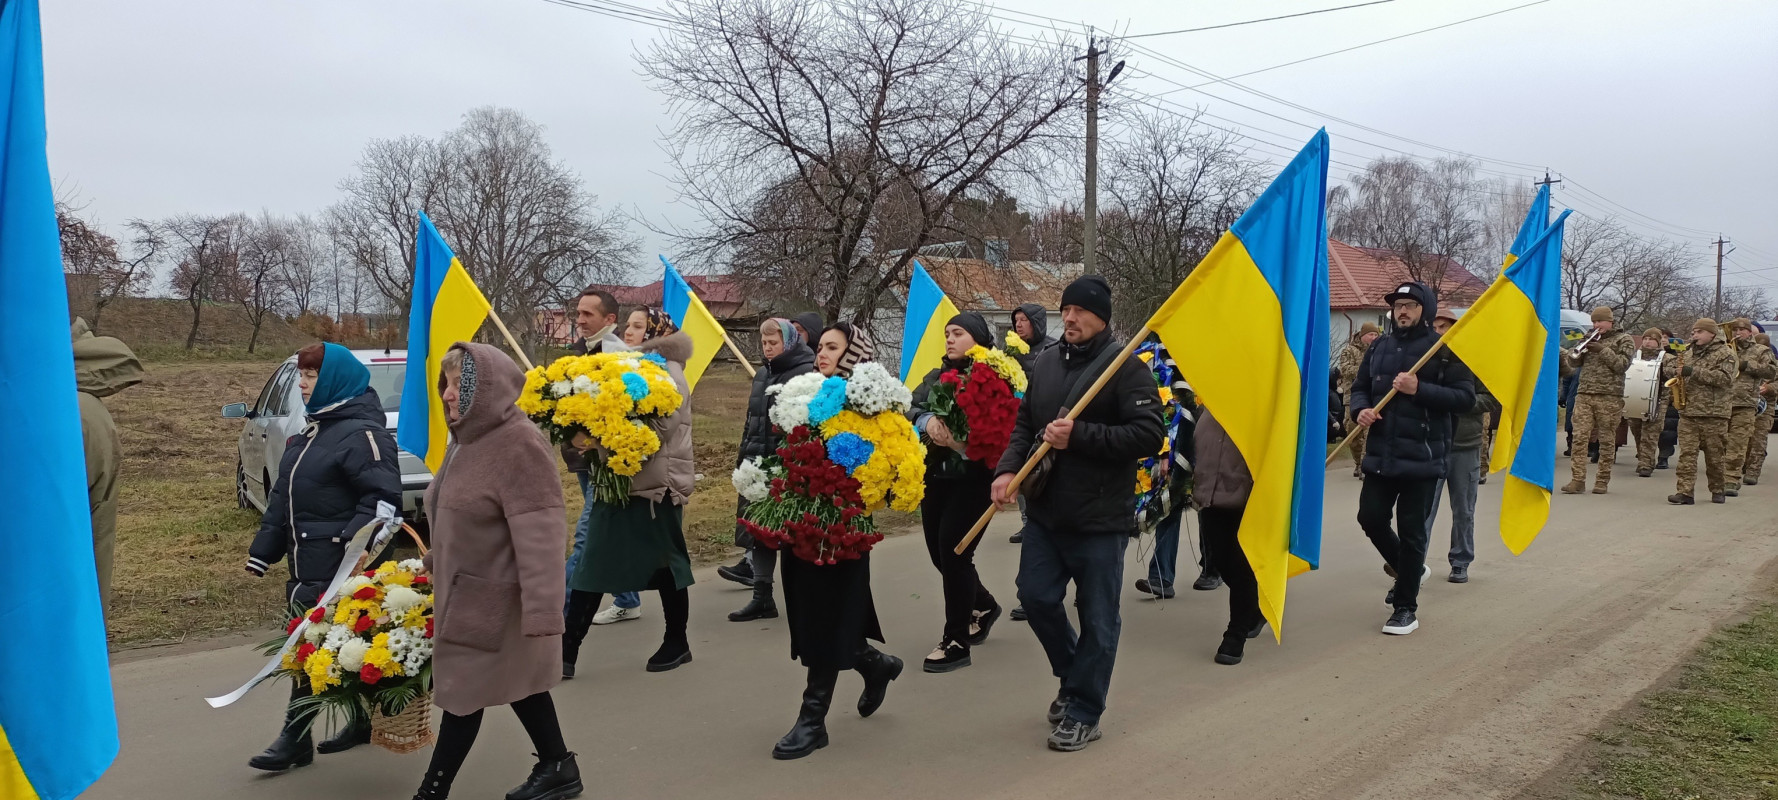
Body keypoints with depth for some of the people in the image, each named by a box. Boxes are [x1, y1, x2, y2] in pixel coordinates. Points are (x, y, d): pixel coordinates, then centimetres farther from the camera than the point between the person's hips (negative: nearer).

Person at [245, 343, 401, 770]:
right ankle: (362, 720, 26)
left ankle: (295, 737, 3)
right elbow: (283, 497, 20)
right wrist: (263, 551, 16)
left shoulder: (361, 433, -14)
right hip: (308, 562, 9)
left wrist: (353, 545, -33)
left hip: (339, 567, -9)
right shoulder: (313, 431, 17)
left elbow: (384, 498, -23)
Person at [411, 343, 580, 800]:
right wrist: (435, 565, 30)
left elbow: (539, 534, -30)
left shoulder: (518, 444, -24)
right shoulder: (468, 438, 7)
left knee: (463, 690, 2)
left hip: (494, 596, -9)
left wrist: (542, 609, -34)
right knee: (517, 683, 17)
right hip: (467, 589, 9)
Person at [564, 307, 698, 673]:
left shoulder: (670, 373, -7)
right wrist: (585, 436, -7)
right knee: (591, 564, 2)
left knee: (665, 564, 5)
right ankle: (567, 649, 5)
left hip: (657, 485, -7)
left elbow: (658, 429, -21)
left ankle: (677, 642, 22)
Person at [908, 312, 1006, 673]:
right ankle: (983, 604, 39)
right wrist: (927, 421, -22)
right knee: (939, 551, 11)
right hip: (936, 476, 7)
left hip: (973, 478, -7)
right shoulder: (936, 377, 13)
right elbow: (910, 409, -1)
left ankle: (956, 641, 5)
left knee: (954, 551, -8)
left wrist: (957, 439, -26)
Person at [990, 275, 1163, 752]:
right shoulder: (1044, 363, 9)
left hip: (1100, 518, -6)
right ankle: (1074, 675, 35)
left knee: (1097, 619, 5)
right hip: (1045, 512, 6)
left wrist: (1078, 436, -23)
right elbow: (1024, 424, 14)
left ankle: (1083, 713, 20)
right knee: (1036, 597, 9)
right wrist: (1008, 468, -4)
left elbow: (1148, 435, -18)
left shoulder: (1125, 366, -10)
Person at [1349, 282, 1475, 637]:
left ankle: (1405, 609, 13)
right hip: (1381, 454, 5)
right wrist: (1362, 409, -5)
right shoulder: (1381, 347, 11)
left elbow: (1465, 398, -11)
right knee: (1371, 518, 6)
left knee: (1412, 531, 1)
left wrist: (1419, 389, -21)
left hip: (1421, 457, -5)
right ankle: (1407, 568, 35)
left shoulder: (1444, 350, -5)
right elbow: (1360, 388, 16)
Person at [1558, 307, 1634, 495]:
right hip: (1584, 395, 3)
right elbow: (1573, 362, 12)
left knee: (1607, 440, 2)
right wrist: (1581, 347, -6)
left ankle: (1602, 481, 9)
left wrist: (1603, 350, -13)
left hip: (1609, 397, -3)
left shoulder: (1623, 340, 6)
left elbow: (1623, 364, -7)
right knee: (1579, 437, -6)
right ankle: (1578, 480, -6)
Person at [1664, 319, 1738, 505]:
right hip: (1687, 413, 4)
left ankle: (1717, 491, 20)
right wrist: (1669, 369, 3)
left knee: (1714, 456, 6)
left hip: (1713, 414, -4)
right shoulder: (1689, 353, 16)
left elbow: (1726, 379, -15)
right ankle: (1684, 492, -8)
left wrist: (1694, 372, -20)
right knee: (1686, 453, -4)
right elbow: (1669, 367, 29)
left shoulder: (1724, 353, -1)